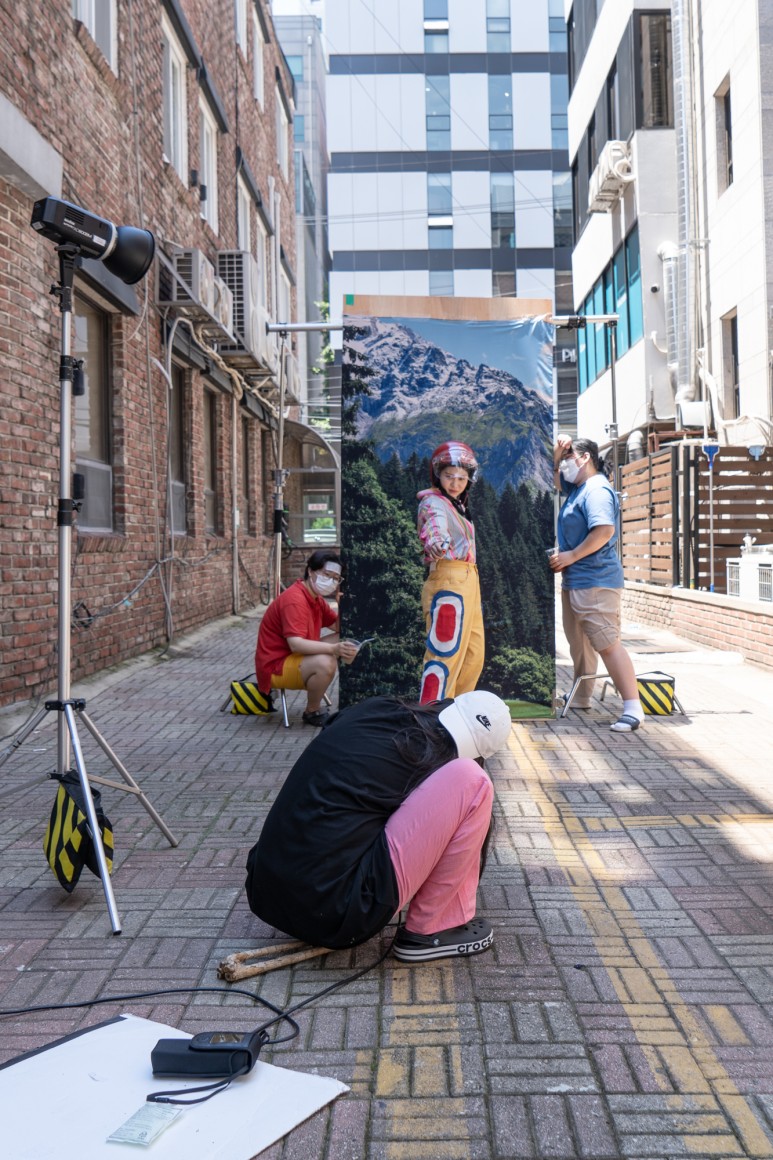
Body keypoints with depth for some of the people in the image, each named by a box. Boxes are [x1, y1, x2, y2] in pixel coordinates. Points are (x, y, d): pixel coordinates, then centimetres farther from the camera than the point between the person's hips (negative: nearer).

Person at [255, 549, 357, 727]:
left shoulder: (316, 598, 8)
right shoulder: (294, 600, -24)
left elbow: (339, 627, 14)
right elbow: (296, 644, -35)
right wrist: (334, 649, -44)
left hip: (294, 657, 10)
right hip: (275, 668, -10)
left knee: (343, 641, 9)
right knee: (324, 663, -34)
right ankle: (312, 712, -8)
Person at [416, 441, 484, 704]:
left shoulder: (457, 504, 19)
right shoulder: (433, 502, -9)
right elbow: (435, 522, -33)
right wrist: (434, 540, -54)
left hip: (467, 581, 10)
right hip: (449, 580, -10)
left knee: (473, 656, 14)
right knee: (446, 653, -13)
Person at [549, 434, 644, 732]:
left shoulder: (597, 490, -15)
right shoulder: (577, 487, 16)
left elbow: (604, 530, -27)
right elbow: (557, 482, 34)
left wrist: (571, 555, -20)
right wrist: (556, 455, 13)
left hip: (595, 582, -11)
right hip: (574, 581, 11)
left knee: (607, 644, -14)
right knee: (579, 643, 19)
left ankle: (633, 708, -14)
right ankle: (581, 698, 31)